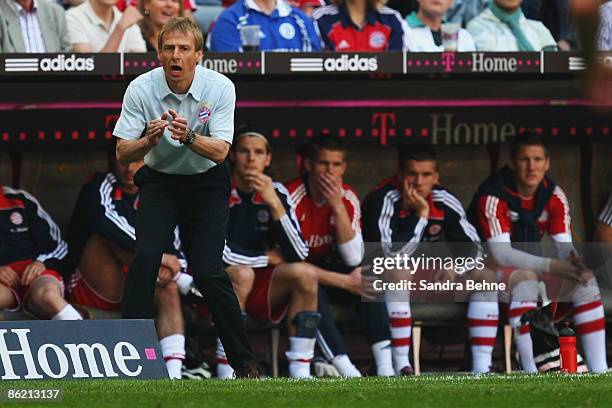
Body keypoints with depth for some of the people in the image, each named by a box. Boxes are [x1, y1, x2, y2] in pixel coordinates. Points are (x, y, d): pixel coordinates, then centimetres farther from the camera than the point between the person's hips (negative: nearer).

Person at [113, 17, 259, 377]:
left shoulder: (220, 88, -18)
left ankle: (244, 360, 3)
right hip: (159, 182, 1)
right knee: (146, 258, -20)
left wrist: (188, 137, -40)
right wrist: (150, 139, -34)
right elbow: (123, 153, -14)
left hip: (207, 182, -1)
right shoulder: (141, 89, -16)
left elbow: (220, 152, -21)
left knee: (208, 271, -12)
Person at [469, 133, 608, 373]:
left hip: (529, 263, 7)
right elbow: (501, 253, -29)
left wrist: (575, 261, -31)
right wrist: (551, 266, -37)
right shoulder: (492, 197, -23)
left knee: (586, 281, -10)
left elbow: (564, 246, -5)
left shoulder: (554, 196, -3)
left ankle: (599, 370, -13)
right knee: (525, 279, -37)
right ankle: (529, 371, -40)